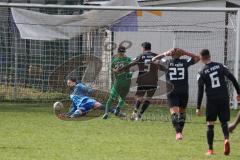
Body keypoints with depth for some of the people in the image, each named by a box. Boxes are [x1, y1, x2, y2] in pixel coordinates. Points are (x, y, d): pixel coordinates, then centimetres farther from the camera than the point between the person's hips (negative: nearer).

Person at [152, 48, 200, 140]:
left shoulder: (167, 63, 1)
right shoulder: (185, 62, 2)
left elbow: (154, 60, 15)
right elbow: (197, 58, 16)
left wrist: (165, 54, 13)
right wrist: (185, 53, 11)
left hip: (172, 92, -1)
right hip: (184, 91, 1)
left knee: (174, 112, -10)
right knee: (182, 112, 19)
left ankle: (178, 132, -28)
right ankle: (180, 131, 19)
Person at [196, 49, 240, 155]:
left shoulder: (202, 73, -2)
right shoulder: (220, 66, 4)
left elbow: (200, 91, -4)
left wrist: (198, 108, -2)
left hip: (212, 100, -2)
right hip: (224, 98, 2)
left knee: (210, 124, 9)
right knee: (224, 122, 8)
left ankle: (210, 149, 6)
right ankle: (226, 139, -22)